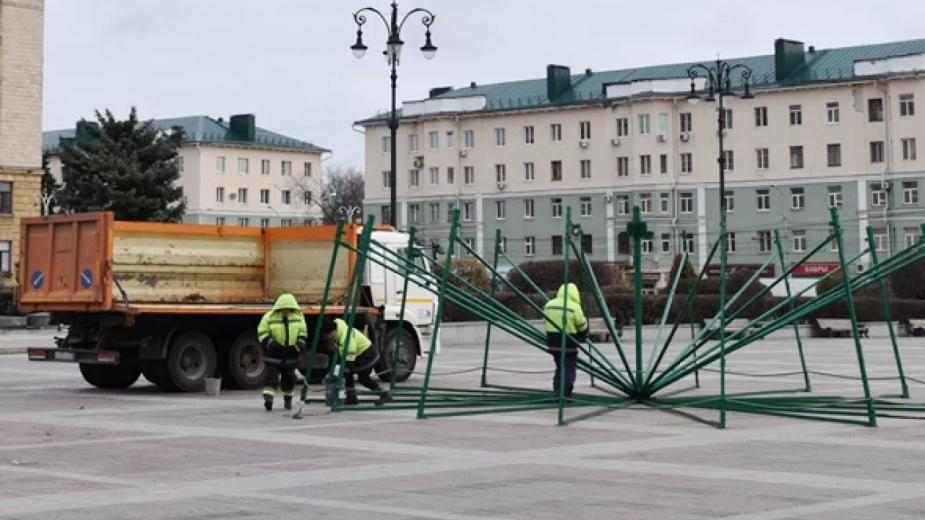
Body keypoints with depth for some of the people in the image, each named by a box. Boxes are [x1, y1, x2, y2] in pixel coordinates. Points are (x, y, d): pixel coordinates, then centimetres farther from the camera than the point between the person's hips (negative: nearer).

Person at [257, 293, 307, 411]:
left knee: (289, 377, 12)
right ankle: (268, 399, -19)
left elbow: (303, 331, 10)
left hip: (290, 353, 3)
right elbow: (262, 333, -7)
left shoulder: (298, 316, -1)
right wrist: (271, 344, -20)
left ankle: (288, 399, 27)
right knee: (271, 376, -12)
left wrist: (299, 344, -4)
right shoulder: (269, 317, -11)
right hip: (273, 353, -3)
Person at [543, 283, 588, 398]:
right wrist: (583, 336, 17)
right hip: (568, 342, -6)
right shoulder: (574, 307, -11)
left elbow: (548, 322, 12)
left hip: (553, 342, 6)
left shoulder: (549, 305, 8)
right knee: (569, 369, 2)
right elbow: (583, 326, -3)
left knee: (560, 368, 19)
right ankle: (565, 395, -1)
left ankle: (557, 393, 18)